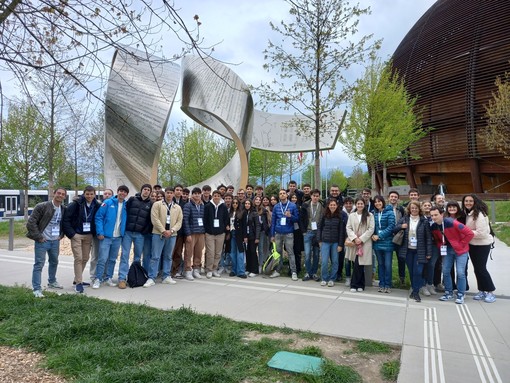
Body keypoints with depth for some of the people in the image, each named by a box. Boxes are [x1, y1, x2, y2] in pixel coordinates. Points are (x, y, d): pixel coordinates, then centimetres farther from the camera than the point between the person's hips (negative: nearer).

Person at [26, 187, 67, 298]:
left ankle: (52, 282, 39)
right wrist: (38, 237, -16)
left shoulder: (64, 209, 4)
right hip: (42, 241, -6)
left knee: (54, 262, 20)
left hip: (55, 241, 6)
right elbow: (31, 222, -16)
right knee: (39, 264, -4)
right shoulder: (42, 206, -14)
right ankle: (37, 289, 1)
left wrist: (61, 234, 7)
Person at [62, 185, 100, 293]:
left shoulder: (96, 205, 1)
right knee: (78, 258, -9)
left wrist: (94, 233, 2)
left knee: (85, 258, 10)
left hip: (88, 235, 5)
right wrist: (71, 233, -14)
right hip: (77, 235, -5)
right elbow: (66, 219, -11)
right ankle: (78, 283, -1)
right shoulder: (76, 204, -11)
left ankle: (77, 279, 26)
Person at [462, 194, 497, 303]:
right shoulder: (468, 213, 6)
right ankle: (482, 291, 23)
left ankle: (490, 292, 11)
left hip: (482, 245, -8)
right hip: (472, 245, 8)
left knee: (481, 268, -4)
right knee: (477, 269, 13)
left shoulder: (479, 214, -21)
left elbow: (481, 233, -25)